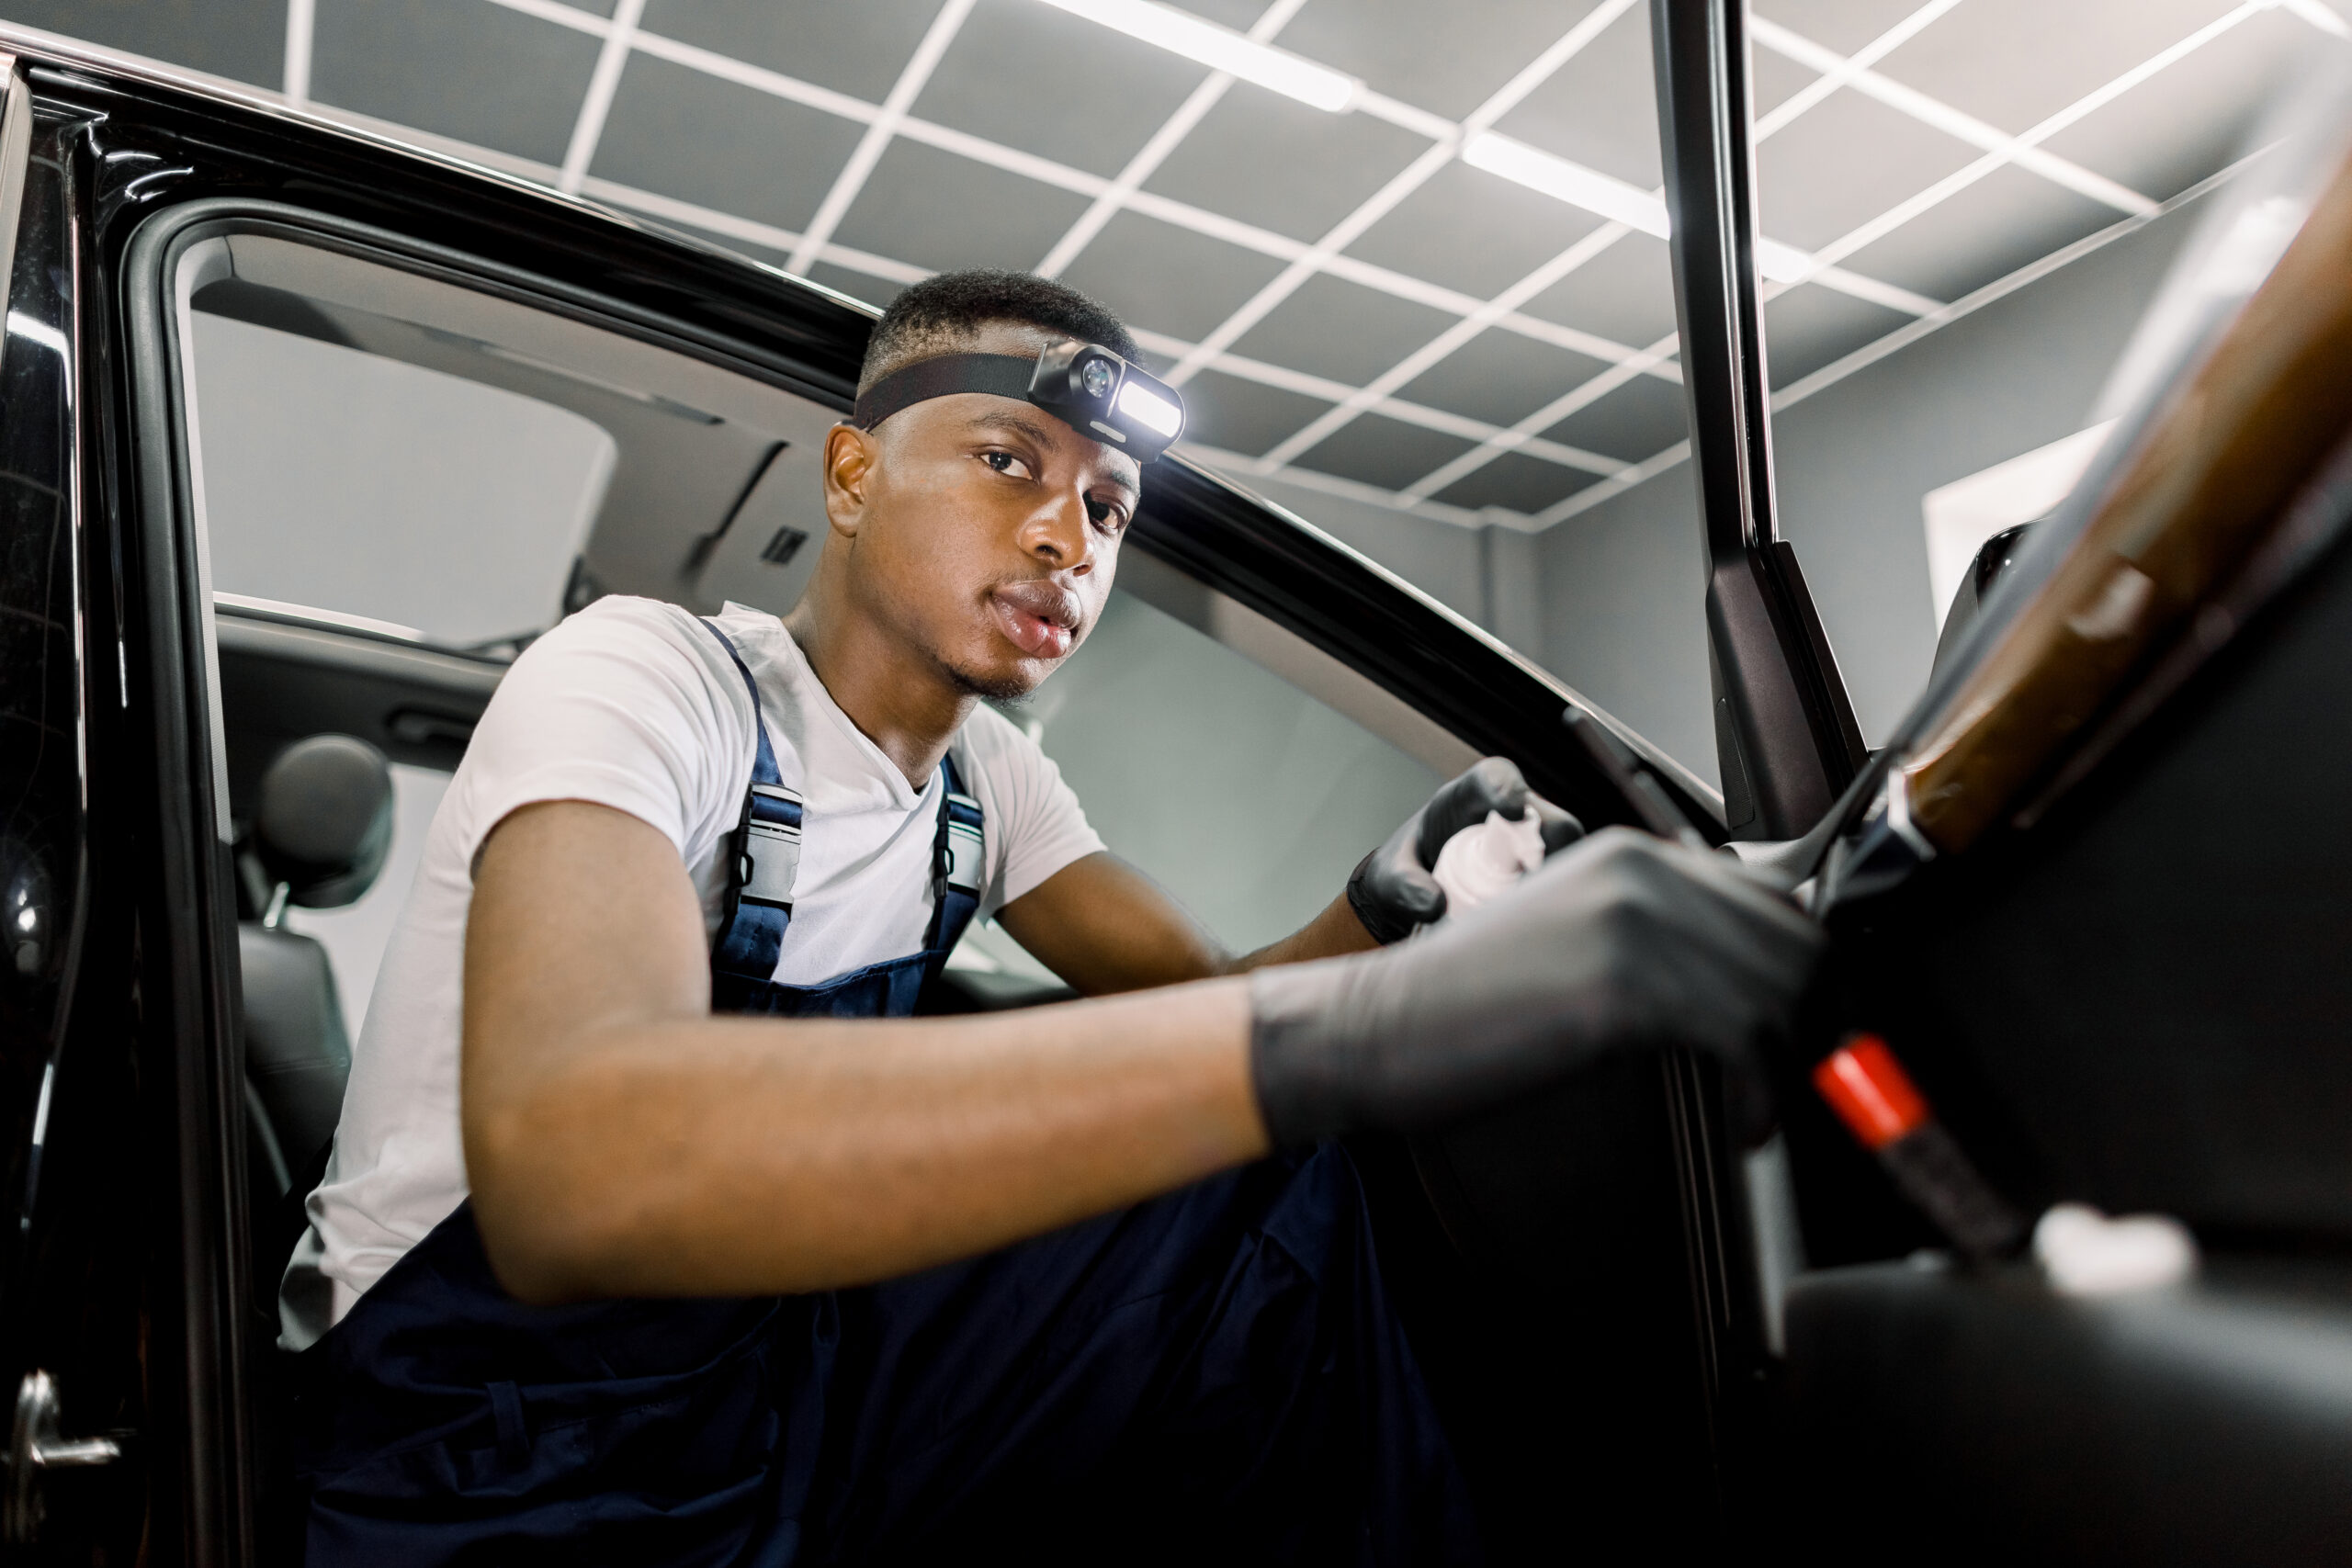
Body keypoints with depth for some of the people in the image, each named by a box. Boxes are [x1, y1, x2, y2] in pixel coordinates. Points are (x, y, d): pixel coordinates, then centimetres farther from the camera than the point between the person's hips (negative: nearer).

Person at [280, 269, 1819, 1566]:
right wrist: (1333, 1034, -49)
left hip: (793, 1344, 7)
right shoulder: (644, 677, -19)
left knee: (1282, 1189, -11)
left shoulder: (990, 775, 5)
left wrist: (1379, 916, -24)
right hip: (513, 1437, -6)